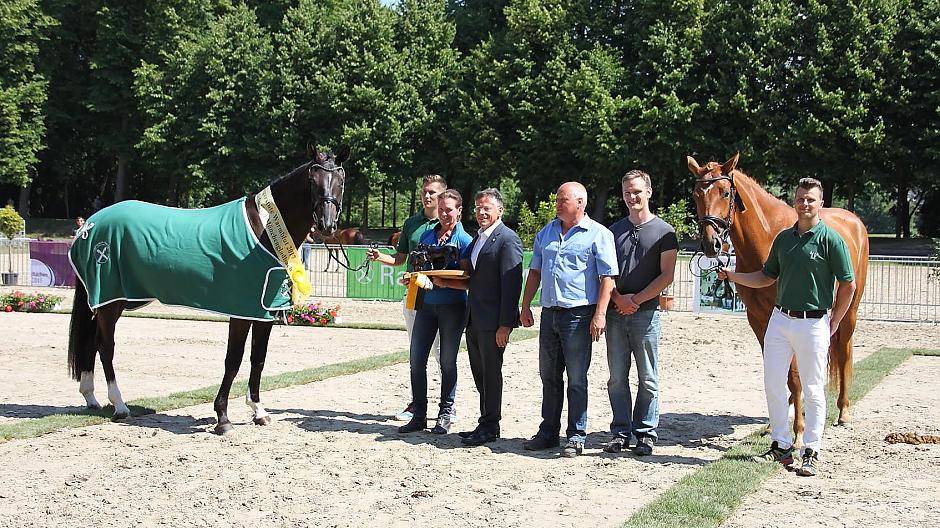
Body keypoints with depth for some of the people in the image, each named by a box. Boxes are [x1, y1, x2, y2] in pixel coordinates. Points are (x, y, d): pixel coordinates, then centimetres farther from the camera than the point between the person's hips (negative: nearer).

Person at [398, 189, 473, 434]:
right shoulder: (427, 235, 12)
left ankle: (445, 415, 14)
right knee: (416, 359, 1)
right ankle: (418, 415, 10)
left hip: (452, 306, -5)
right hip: (426, 303, 5)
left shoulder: (464, 240, -3)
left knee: (447, 362, 4)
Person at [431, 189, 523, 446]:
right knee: (479, 373, 14)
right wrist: (446, 282, 7)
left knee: (491, 372, -1)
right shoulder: (477, 239, 16)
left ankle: (490, 426, 8)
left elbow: (511, 285, -17)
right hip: (474, 319, 9)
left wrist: (505, 325, -20)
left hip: (493, 321, -9)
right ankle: (486, 423, 23)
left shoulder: (508, 239, -12)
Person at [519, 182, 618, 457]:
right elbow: (535, 271, 19)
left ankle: (576, 436, 6)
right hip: (549, 313, 6)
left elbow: (607, 277, -9)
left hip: (578, 315, -6)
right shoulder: (546, 233, 15)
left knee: (576, 378, -2)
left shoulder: (598, 234, -4)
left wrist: (600, 314, -17)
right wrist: (526, 307, 13)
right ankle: (548, 432, 21)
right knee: (549, 376, 12)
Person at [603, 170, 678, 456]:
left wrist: (636, 299, -11)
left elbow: (666, 276, -5)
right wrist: (617, 298, -6)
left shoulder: (663, 231, 1)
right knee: (617, 378, 6)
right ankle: (620, 432, 12)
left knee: (648, 379, 2)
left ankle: (645, 434, 9)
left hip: (646, 312, -4)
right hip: (615, 313, 4)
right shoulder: (614, 231, 13)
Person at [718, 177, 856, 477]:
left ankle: (811, 453, 11)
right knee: (773, 384, 7)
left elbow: (848, 285, -6)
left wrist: (833, 324, -4)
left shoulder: (831, 239, -8)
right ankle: (781, 445, 19)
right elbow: (767, 277, 16)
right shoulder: (783, 238, 9)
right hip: (780, 319, 6)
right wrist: (732, 276, 3)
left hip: (813, 323, -6)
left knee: (813, 391, 3)